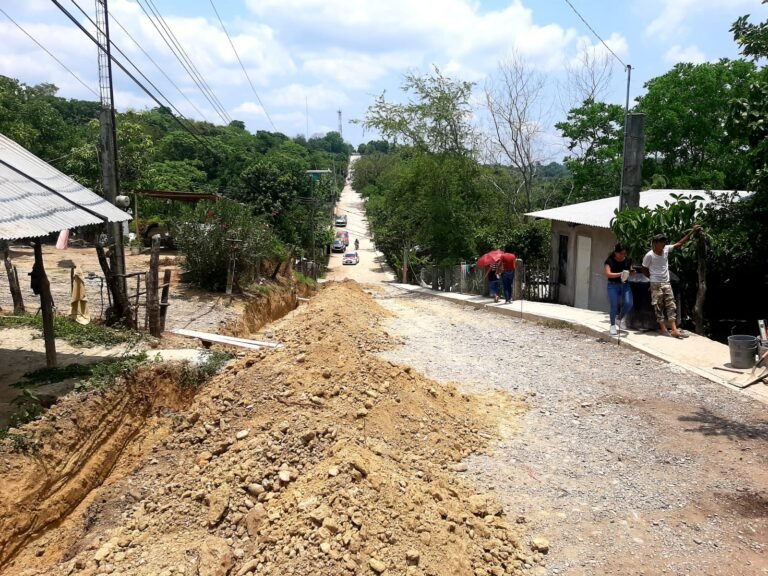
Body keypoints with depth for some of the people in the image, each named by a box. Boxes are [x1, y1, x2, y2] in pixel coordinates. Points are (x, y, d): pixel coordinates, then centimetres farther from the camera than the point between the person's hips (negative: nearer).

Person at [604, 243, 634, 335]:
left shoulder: (628, 260, 3)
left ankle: (621, 319, 13)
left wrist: (632, 272, -8)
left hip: (625, 284, 3)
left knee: (629, 303, -13)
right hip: (613, 285, -3)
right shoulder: (610, 261, -8)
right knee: (614, 306, -6)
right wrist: (620, 274, -28)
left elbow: (629, 271, 16)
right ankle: (613, 325, 10)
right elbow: (608, 274, -17)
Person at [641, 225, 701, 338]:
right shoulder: (649, 255, -16)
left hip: (666, 283, 6)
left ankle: (674, 330, -1)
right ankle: (663, 329, 7)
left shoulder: (666, 249, -1)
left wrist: (692, 232, 0)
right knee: (659, 307, 1)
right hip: (656, 284, -6)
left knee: (671, 306, 1)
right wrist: (653, 277, 1)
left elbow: (679, 243, 3)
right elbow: (644, 270, -5)